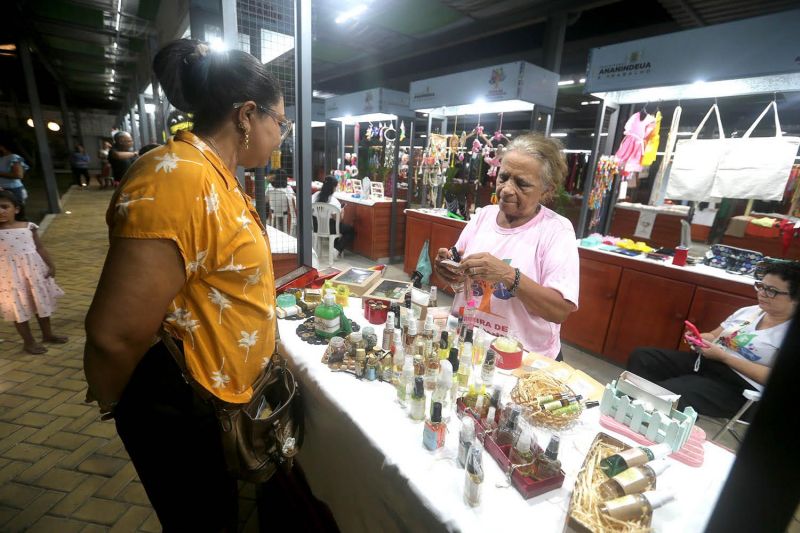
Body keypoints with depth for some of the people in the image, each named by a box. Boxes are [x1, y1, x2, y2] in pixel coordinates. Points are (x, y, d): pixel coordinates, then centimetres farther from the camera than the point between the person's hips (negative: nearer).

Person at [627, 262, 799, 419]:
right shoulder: (748, 311, 13)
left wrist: (723, 356, -18)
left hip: (737, 385, -7)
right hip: (704, 362, 7)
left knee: (663, 394, -31)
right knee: (641, 357, -11)